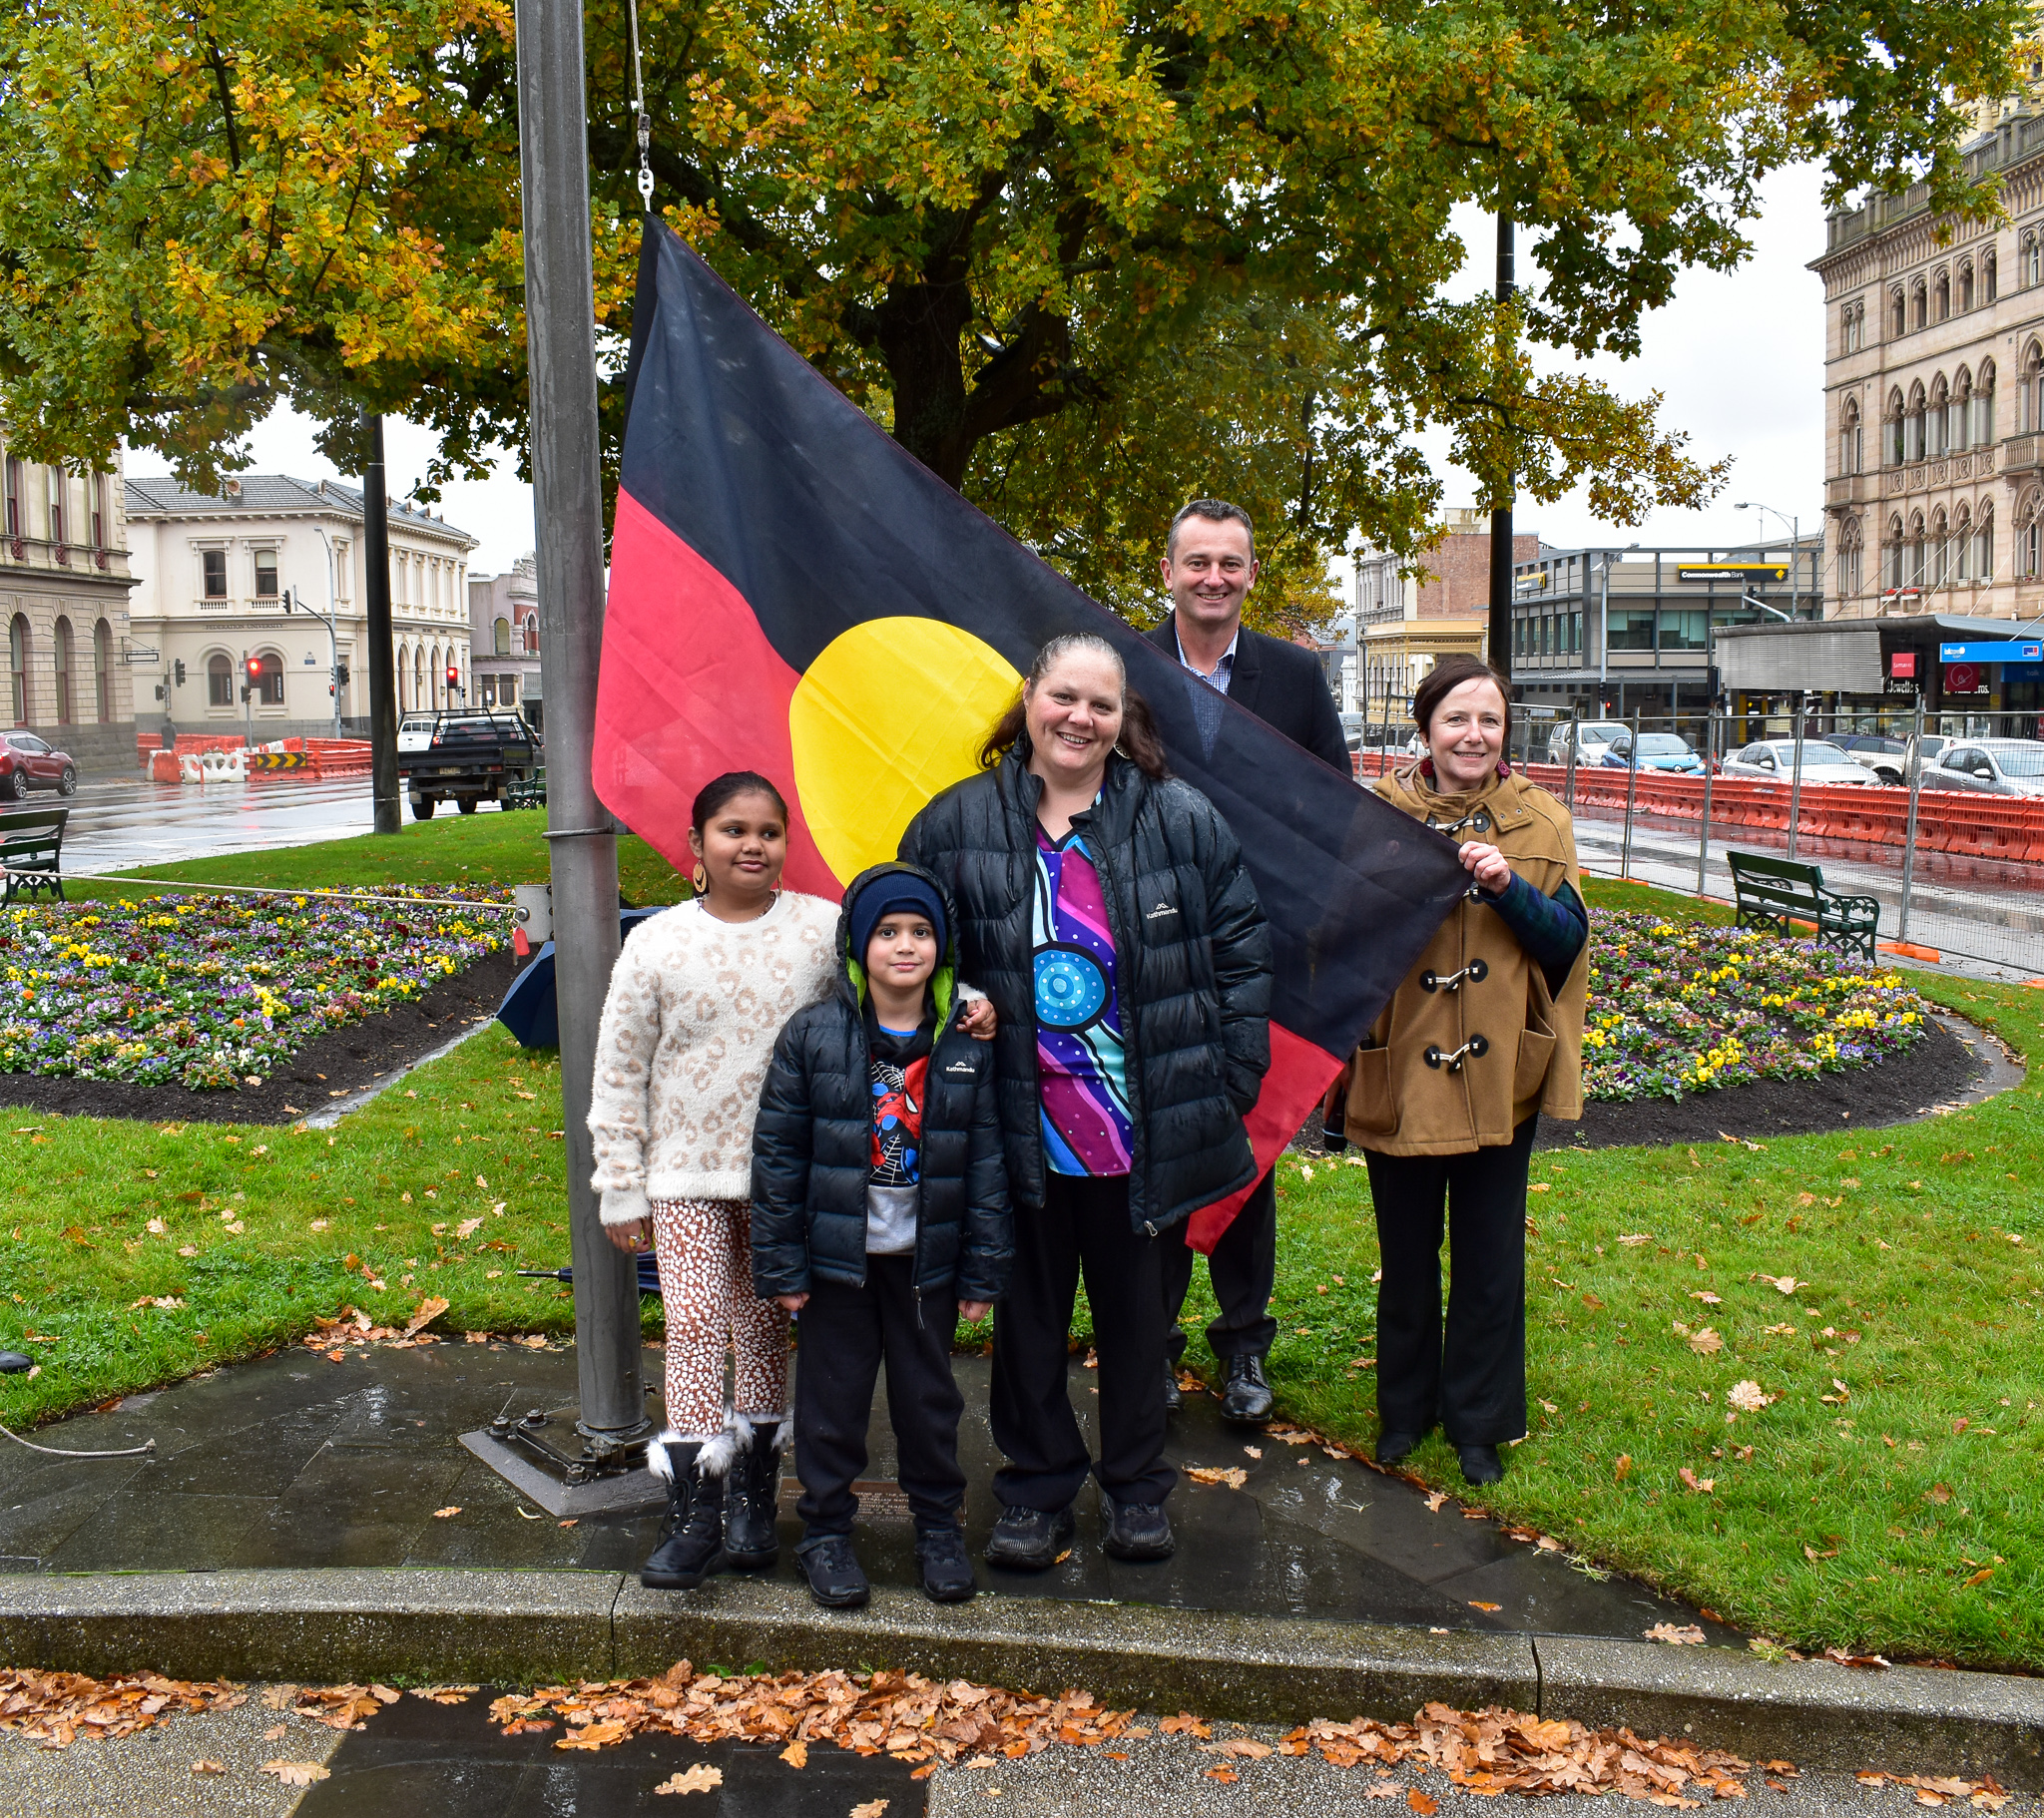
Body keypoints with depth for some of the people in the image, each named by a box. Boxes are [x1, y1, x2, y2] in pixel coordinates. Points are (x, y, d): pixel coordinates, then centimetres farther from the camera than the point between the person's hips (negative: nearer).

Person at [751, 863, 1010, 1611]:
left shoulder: (967, 1046, -3)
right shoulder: (812, 1036, -7)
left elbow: (986, 1163, 1)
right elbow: (776, 1151, -5)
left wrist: (983, 1272, 0)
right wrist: (778, 1265, -5)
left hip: (926, 1258, 2)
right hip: (838, 1253, -1)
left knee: (929, 1392, 14)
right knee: (832, 1393, 9)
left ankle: (938, 1522, 33)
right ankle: (826, 1529, 26)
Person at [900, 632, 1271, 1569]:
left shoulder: (1183, 820, -3)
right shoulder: (956, 826, -2)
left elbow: (1242, 948, 1)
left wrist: (1232, 1076, -3)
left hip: (1143, 1131, 0)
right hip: (1019, 1131, 0)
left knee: (1136, 1308, 15)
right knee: (1029, 1314, 14)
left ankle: (1136, 1486, 34)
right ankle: (1035, 1489, 31)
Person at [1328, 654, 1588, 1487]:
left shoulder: (1538, 821, 1)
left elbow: (1569, 941, -3)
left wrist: (1511, 886, -17)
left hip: (1501, 1075, 0)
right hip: (1399, 1071, 0)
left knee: (1490, 1260, 9)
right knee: (1406, 1254, 13)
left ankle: (1480, 1421, 26)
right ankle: (1406, 1408, 31)